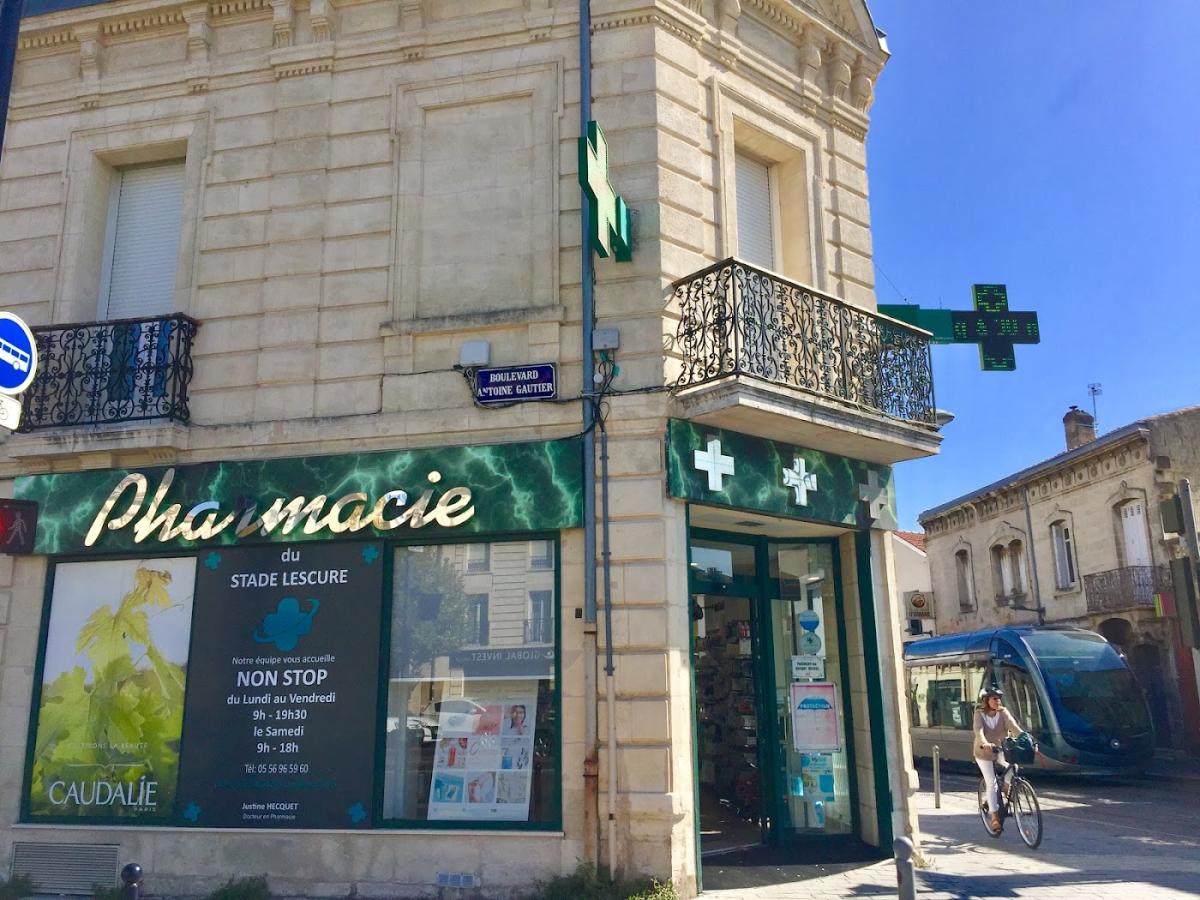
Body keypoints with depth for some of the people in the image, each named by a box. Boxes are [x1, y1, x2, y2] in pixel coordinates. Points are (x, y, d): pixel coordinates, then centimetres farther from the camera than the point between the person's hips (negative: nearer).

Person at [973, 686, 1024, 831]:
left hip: (1001, 750, 2)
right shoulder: (980, 714, -13)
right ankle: (995, 816, 2)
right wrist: (984, 743, -49)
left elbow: (1014, 727, -21)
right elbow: (978, 730, -29)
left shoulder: (1003, 713, -8)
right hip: (984, 752, -2)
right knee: (992, 783, -7)